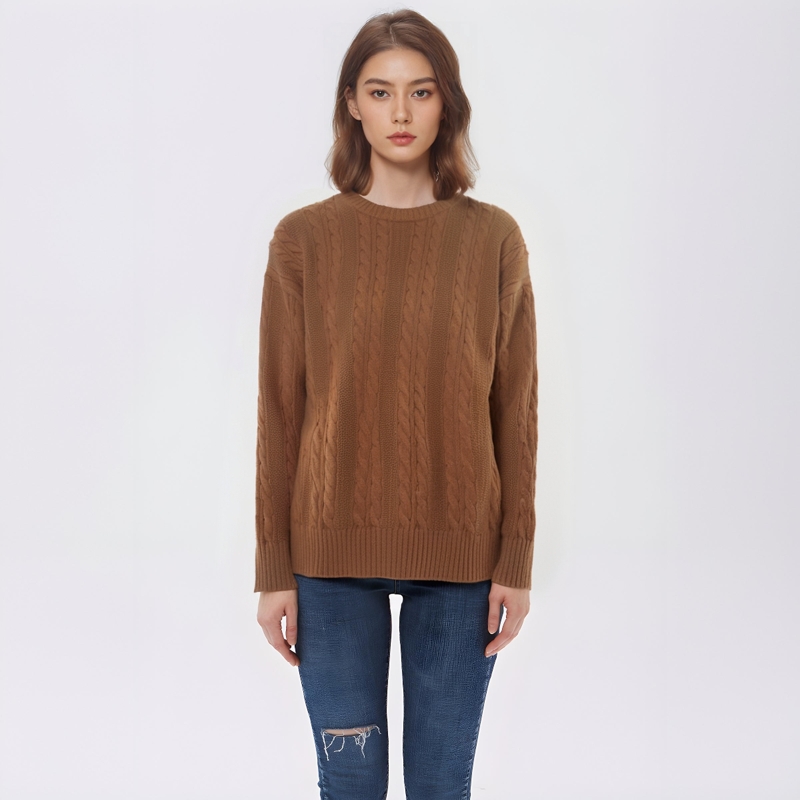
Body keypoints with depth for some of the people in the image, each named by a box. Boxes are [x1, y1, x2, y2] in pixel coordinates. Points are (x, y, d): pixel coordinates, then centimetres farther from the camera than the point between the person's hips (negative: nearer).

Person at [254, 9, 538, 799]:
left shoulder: (493, 239, 1)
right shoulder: (304, 239, -1)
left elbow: (516, 408, 2)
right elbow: (279, 409, 0)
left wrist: (517, 559, -1)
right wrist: (274, 569, -1)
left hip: (460, 552, 1)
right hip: (334, 550, 0)